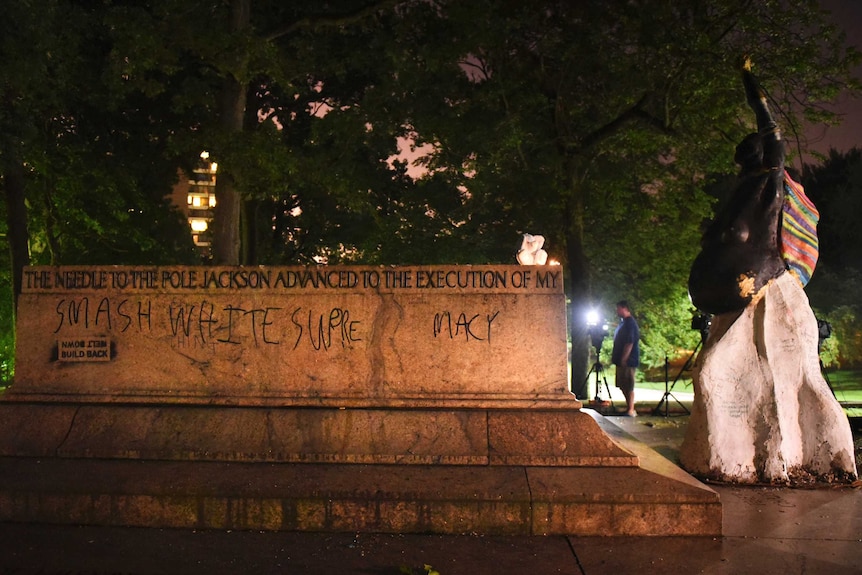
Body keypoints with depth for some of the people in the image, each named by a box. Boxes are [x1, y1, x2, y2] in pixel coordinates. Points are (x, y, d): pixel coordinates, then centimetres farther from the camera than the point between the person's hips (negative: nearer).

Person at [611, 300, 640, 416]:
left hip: (628, 361, -10)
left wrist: (624, 359, -23)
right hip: (621, 360, 10)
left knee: (628, 386, -7)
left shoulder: (630, 323, -15)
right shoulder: (623, 322, 17)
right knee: (623, 385, 14)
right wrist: (614, 356, 21)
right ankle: (629, 408, 21)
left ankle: (631, 410, -4)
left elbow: (629, 343, -21)